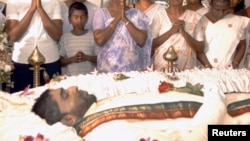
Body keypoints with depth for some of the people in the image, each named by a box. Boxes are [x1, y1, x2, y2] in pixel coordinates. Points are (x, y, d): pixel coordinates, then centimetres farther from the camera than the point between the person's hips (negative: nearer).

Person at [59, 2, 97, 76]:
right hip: (71, 77, 0)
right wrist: (72, 59, -13)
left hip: (90, 76, 0)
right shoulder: (65, 37, 5)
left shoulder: (93, 36, 2)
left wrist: (87, 58, -14)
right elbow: (60, 61, 4)